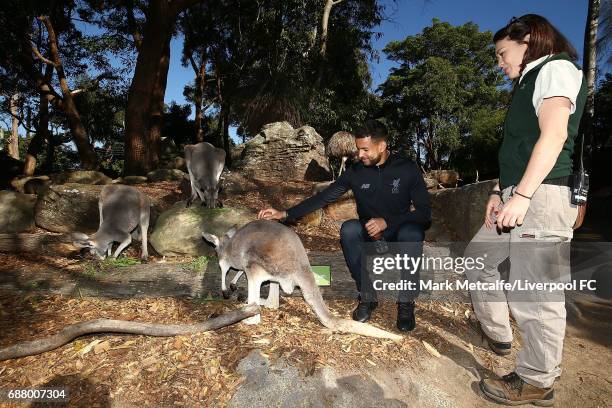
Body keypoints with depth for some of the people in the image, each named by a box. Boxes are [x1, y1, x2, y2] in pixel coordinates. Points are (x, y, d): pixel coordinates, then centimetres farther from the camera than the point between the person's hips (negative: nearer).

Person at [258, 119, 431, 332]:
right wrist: (285, 214, -15)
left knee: (412, 232, -36)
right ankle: (367, 296, -17)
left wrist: (387, 222, -28)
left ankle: (406, 303, -18)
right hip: (369, 237, 2)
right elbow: (323, 197, -6)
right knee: (348, 228, -31)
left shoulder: (407, 169, -12)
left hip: (400, 236, -2)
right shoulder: (356, 171, -6)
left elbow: (425, 212, -13)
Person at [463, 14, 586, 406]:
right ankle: (498, 333, 30)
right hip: (520, 197, 10)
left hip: (541, 196, -10)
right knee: (478, 256, 18)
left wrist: (522, 194, -23)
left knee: (535, 290, -5)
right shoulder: (531, 82, 25)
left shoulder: (556, 68, -2)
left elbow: (554, 134, -16)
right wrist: (500, 191, 15)